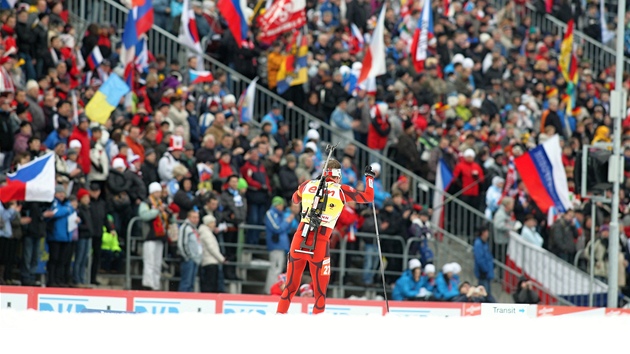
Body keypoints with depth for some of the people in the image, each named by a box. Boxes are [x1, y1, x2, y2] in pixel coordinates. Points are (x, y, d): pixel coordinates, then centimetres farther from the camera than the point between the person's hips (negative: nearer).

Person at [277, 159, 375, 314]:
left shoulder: (309, 184, 11)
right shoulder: (341, 190, 2)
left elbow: (295, 199, 32)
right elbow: (368, 197, 12)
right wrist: (369, 178, 28)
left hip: (299, 239, 3)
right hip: (320, 243, -3)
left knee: (291, 286, 14)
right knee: (320, 291, 7)